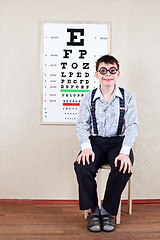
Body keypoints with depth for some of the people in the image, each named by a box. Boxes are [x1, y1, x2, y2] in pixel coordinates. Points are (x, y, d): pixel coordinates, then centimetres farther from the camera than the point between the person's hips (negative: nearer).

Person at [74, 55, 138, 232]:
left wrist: (124, 152, -24)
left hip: (119, 141, -1)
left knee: (123, 167, -32)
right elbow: (81, 125, -1)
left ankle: (108, 211, -7)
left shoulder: (127, 97, 1)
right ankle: (93, 210, -5)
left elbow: (132, 125, -7)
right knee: (82, 166, -28)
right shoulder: (88, 98, 5)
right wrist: (86, 147, -21)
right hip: (95, 141, 1)